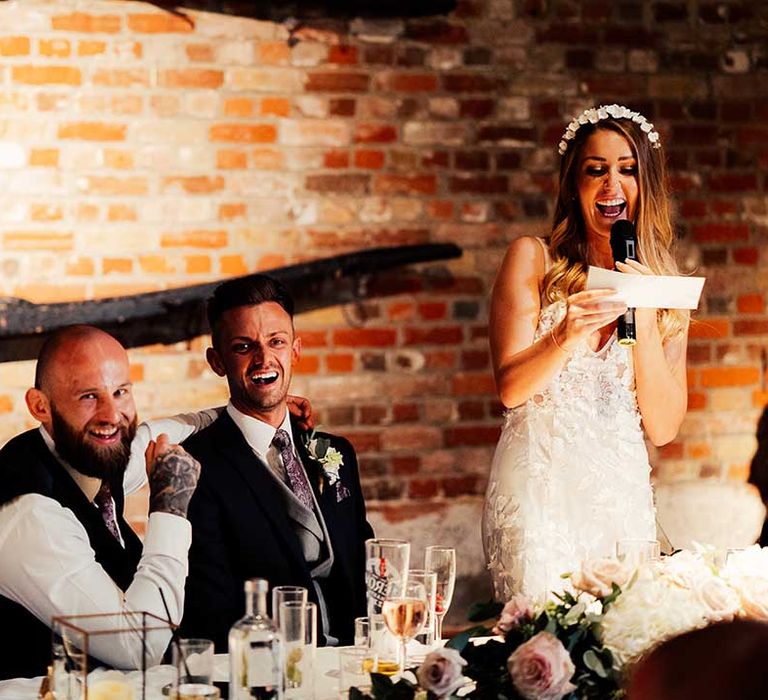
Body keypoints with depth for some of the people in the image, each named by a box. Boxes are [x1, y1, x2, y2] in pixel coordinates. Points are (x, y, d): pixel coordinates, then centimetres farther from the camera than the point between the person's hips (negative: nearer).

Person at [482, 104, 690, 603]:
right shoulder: (533, 259, 3)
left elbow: (663, 428, 3)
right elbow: (510, 388, -4)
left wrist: (645, 323, -7)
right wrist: (567, 335, -22)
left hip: (624, 495, 3)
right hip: (538, 486, -3)